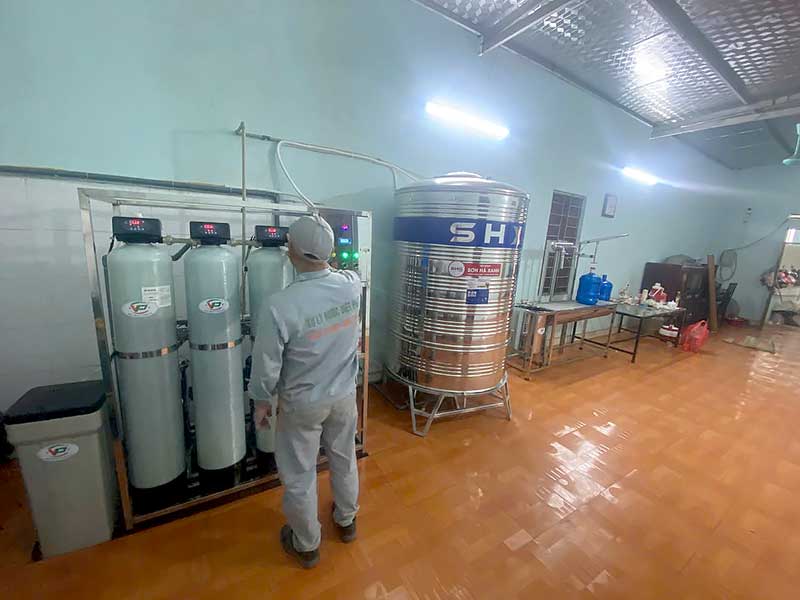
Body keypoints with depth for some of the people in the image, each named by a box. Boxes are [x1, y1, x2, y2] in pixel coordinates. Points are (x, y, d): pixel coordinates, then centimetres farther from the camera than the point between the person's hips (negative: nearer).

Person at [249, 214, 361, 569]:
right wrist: (323, 258, 27)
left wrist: (261, 401, 2)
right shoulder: (352, 284, -16)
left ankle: (306, 546, 44)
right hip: (344, 395, 4)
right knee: (344, 459, 26)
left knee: (299, 477, 20)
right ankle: (346, 521, 51)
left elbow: (266, 365, -16)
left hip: (302, 404, -4)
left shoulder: (280, 305, -29)